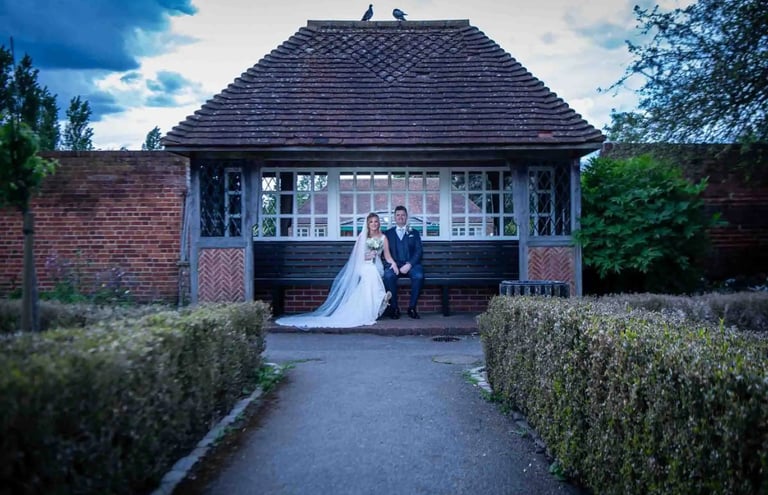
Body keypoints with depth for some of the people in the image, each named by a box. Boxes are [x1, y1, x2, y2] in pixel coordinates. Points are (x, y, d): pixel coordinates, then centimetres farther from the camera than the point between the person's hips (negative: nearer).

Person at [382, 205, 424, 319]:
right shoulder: (388, 233, 18)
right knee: (388, 275, -34)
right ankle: (394, 308, -22)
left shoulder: (414, 233, 18)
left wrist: (409, 264, -11)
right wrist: (392, 264, -11)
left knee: (419, 276, -33)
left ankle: (412, 307, -19)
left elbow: (418, 251, 6)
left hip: (411, 265, 0)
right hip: (394, 265, 0)